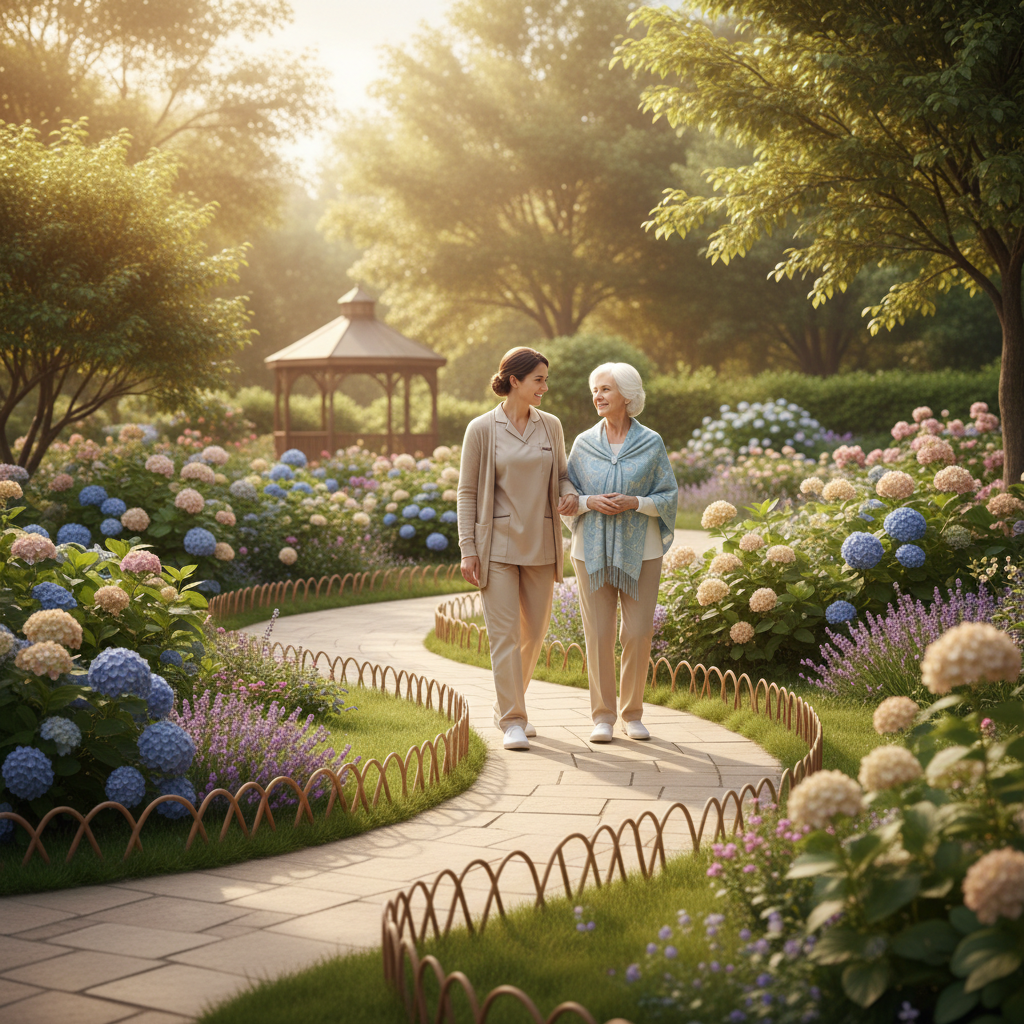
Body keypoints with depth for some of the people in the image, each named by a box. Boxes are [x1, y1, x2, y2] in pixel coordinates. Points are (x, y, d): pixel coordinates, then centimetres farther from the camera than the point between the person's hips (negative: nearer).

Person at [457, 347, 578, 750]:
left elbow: (561, 475, 17)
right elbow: (467, 491, -3)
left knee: (535, 630, 10)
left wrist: (570, 496, -8)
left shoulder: (550, 426, 6)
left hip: (540, 546, 5)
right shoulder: (481, 429, -5)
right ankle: (512, 722, -1)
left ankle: (508, 705, 30)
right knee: (504, 633, -6)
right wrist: (467, 549, -9)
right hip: (497, 545, -4)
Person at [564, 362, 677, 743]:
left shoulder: (651, 444, 0)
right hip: (593, 550, 1)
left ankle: (633, 713, 14)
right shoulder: (584, 443, 4)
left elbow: (669, 496, 1)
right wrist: (591, 502, -13)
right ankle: (602, 716, 8)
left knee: (639, 632, 0)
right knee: (598, 634, -1)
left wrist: (634, 503, -16)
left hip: (639, 551, -1)